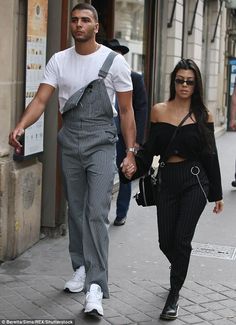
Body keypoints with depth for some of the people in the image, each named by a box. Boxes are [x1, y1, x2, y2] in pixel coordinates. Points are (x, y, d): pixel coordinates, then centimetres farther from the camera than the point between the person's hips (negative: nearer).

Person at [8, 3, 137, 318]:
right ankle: (81, 268, 29)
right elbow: (41, 100, -5)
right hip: (70, 142, 4)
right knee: (76, 211, 13)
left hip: (101, 142, -4)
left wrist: (130, 152, -6)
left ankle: (95, 286, -12)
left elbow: (126, 110, -1)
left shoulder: (114, 61, -4)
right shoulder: (59, 61, 5)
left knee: (96, 213, -12)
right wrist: (20, 126, -24)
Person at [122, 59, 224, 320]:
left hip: (194, 181, -2)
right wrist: (134, 167, -12)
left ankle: (173, 296, 9)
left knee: (181, 240, -7)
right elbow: (150, 149, 7)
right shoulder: (159, 111, 5)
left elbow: (210, 155, 5)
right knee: (166, 242, 6)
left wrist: (217, 194, 7)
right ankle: (180, 271, 40)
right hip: (166, 181, 2)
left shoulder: (202, 115, 2)